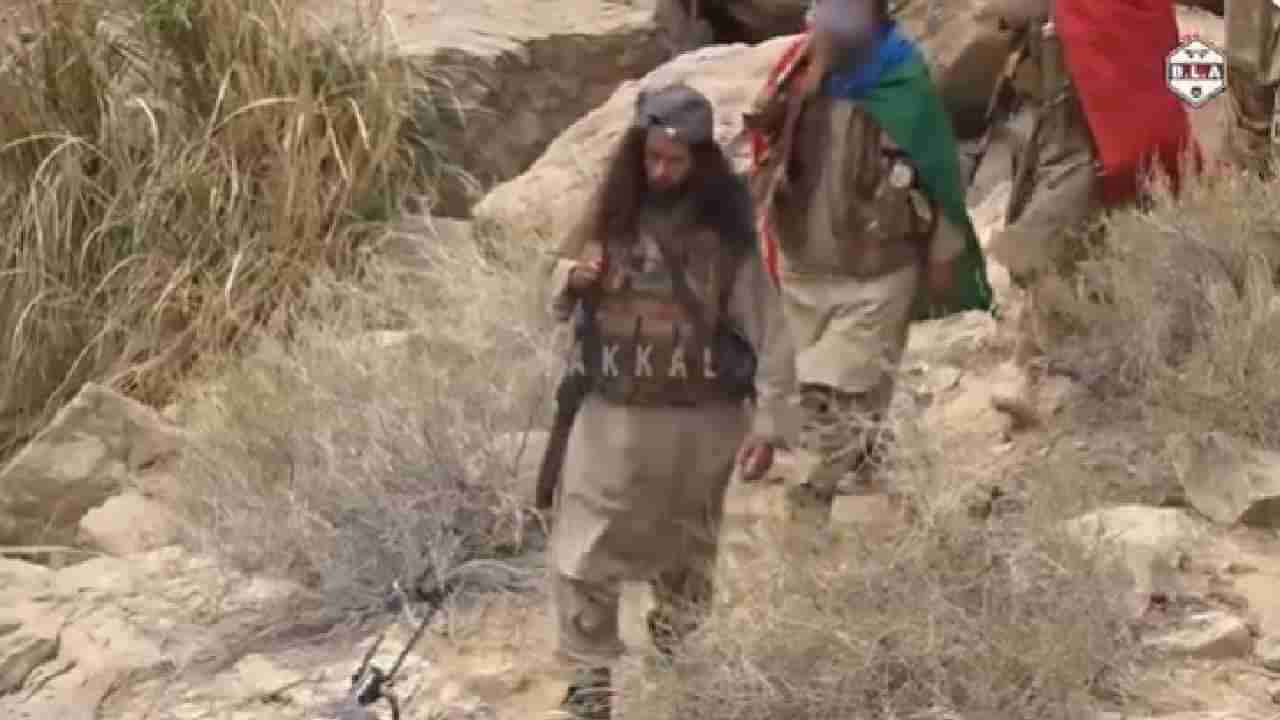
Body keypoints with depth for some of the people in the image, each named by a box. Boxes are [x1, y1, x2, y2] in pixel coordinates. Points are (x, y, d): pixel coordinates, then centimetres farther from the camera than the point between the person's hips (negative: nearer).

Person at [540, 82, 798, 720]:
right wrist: (568, 281, -17)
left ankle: (677, 630, 44)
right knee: (583, 555, -1)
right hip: (612, 413, 2)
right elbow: (560, 307, 7)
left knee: (684, 544, 19)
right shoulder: (610, 217, -4)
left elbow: (769, 332, -10)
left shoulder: (725, 233, -12)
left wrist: (769, 422, -15)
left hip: (701, 421, -2)